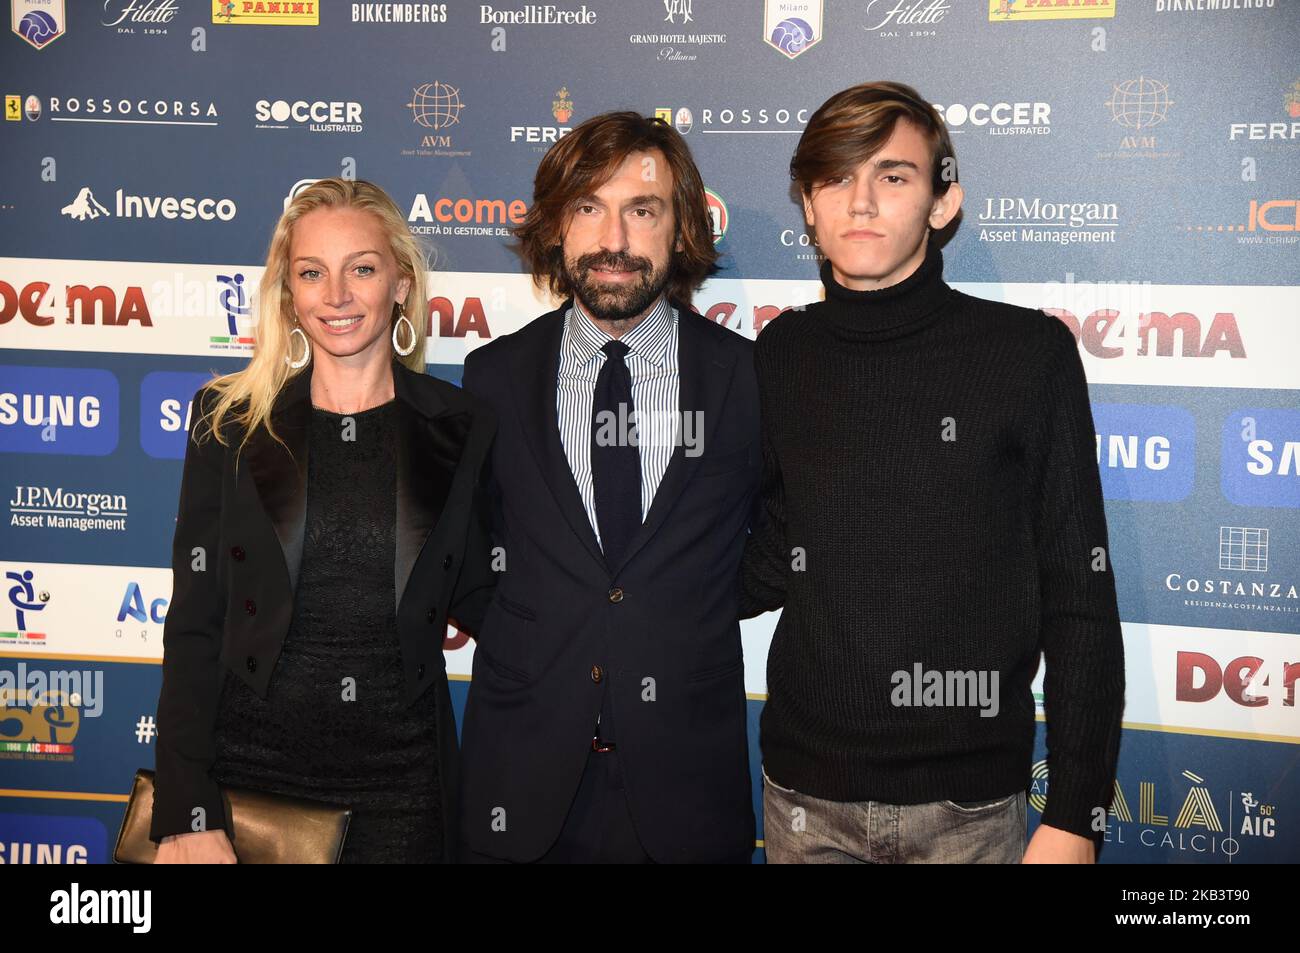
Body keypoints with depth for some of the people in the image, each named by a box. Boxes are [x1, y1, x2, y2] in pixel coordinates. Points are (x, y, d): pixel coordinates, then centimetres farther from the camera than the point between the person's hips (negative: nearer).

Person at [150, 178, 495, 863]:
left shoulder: (461, 430, 0)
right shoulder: (231, 422, 0)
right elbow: (193, 623, -3)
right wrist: (187, 815, -9)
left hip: (401, 782, 0)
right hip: (251, 763, 0)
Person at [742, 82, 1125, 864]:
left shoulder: (1029, 353, -7)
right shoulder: (782, 356, 2)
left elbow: (1079, 600, -5)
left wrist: (1075, 817, -8)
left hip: (968, 801, -2)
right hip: (806, 797, 3)